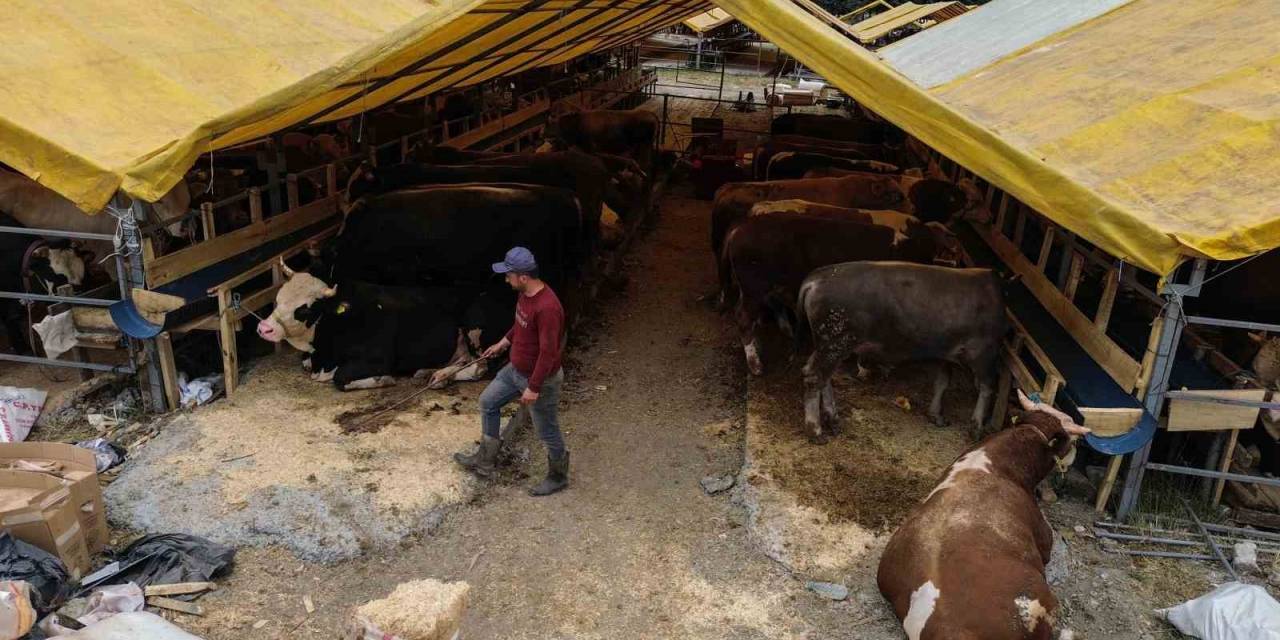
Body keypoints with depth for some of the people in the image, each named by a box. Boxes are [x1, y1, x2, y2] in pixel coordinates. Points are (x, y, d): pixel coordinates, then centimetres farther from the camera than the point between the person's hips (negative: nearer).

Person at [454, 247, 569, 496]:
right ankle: (485, 461, 36)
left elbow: (548, 352, -30)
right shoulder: (525, 293, -5)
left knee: (547, 432, 10)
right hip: (516, 370, 10)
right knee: (488, 402, 20)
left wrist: (533, 388, -25)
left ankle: (558, 477, 34)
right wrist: (504, 342, 21)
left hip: (540, 379, -9)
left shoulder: (547, 307, -34)